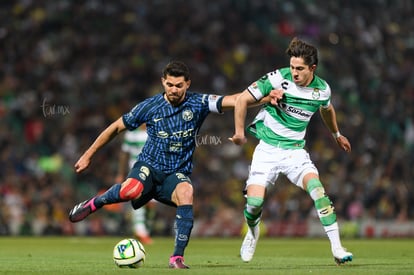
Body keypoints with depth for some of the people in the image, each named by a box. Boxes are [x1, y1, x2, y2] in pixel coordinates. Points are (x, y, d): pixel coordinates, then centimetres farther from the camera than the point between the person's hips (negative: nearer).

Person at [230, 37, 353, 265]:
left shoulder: (322, 89, -2)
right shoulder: (278, 79, -15)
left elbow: (327, 109, 23)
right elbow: (243, 99, -6)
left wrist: (337, 135, 38)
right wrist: (239, 132, -4)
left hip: (295, 150, 1)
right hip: (267, 149, -1)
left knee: (316, 188, -24)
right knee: (254, 202, -11)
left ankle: (337, 249, -21)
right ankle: (253, 232, 27)